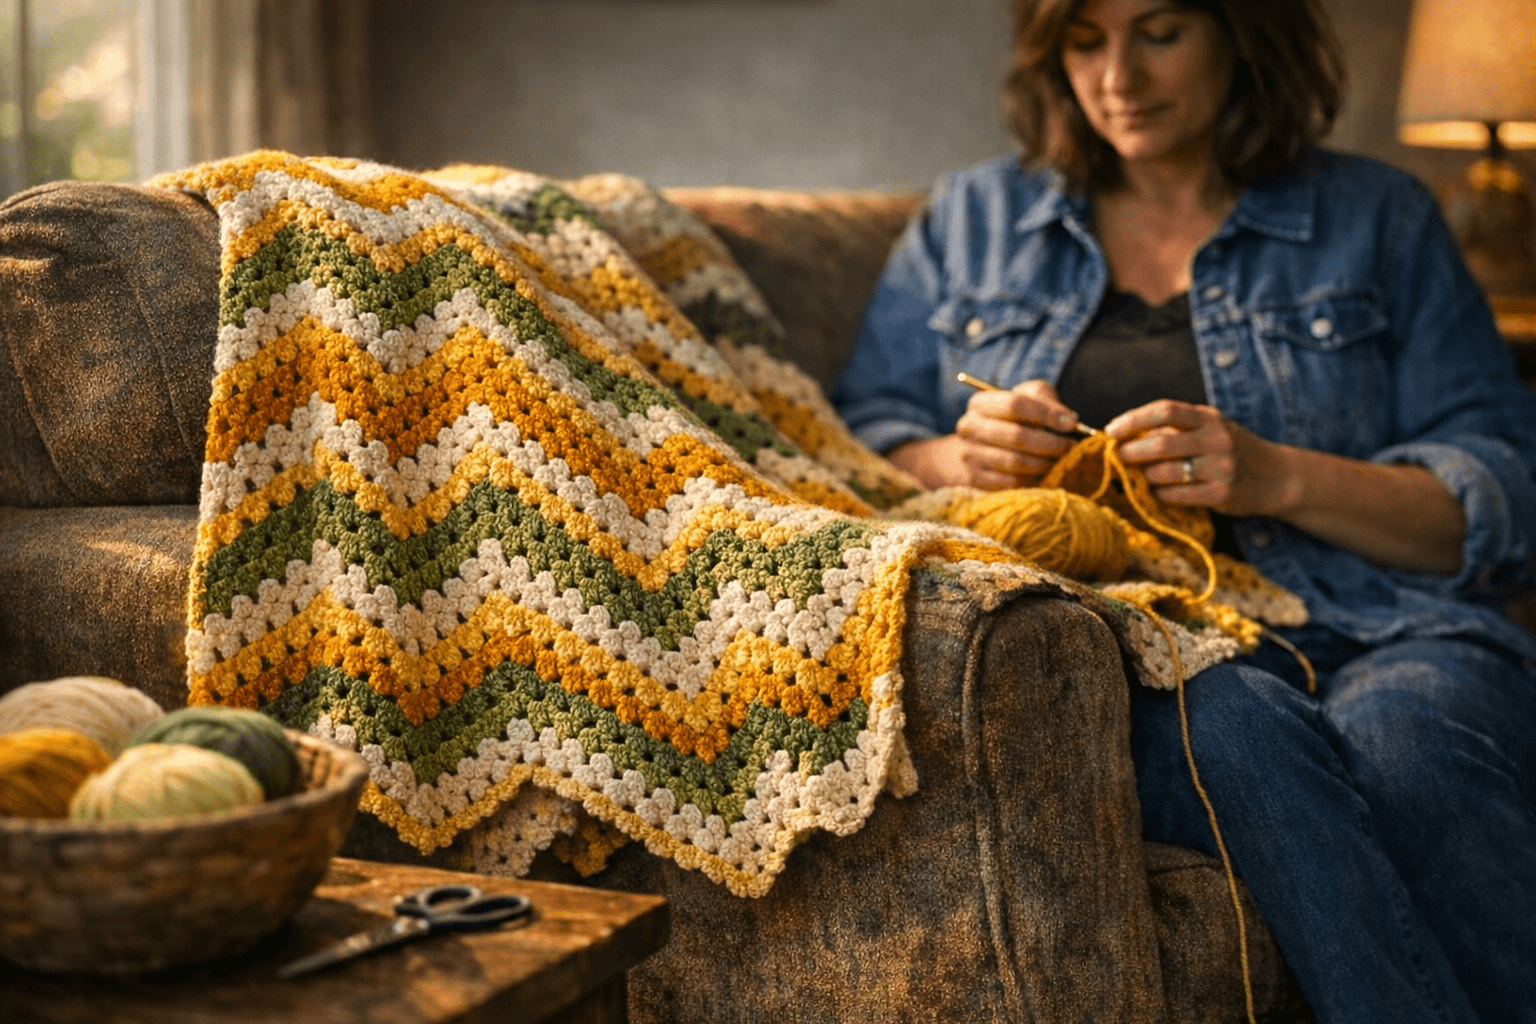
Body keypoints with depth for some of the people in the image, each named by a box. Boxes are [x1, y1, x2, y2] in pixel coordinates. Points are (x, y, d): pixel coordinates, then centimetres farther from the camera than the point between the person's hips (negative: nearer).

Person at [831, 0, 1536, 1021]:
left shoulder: (1378, 217, 18)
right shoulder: (973, 218, 23)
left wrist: (1276, 477, -8)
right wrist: (961, 459, -6)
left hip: (1375, 633, 0)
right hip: (1109, 652, 1)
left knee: (1407, 733, -35)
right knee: (1237, 721, -35)